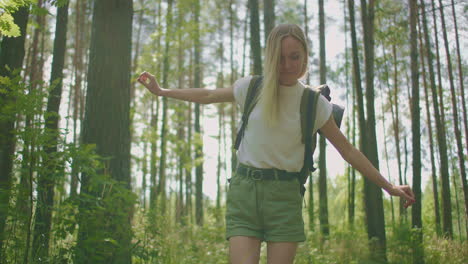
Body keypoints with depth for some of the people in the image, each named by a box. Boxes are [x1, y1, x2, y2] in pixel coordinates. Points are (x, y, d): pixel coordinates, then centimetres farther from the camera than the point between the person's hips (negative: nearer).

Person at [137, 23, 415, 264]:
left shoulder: (314, 103, 0)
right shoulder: (252, 88, 2)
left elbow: (348, 151, 6)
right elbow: (208, 95, 19)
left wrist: (388, 186, 5)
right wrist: (162, 91, 26)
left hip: (284, 195, 0)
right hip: (244, 188, 1)